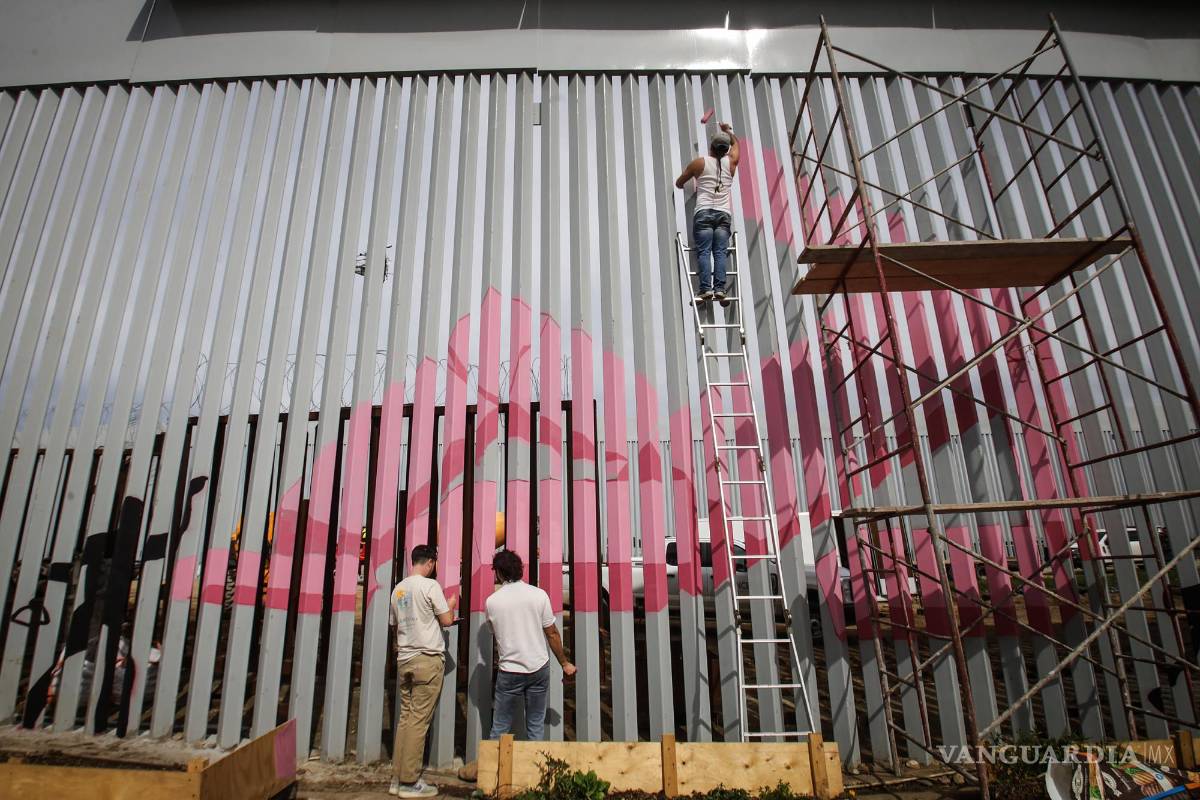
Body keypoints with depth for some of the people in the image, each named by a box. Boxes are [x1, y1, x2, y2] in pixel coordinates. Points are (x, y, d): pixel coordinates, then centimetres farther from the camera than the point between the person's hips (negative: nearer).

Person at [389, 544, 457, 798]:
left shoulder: (398, 589, 10)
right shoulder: (430, 585, -10)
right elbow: (447, 620, -7)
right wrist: (451, 604, 13)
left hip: (404, 659, 7)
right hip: (428, 659, -7)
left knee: (406, 717, 11)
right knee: (419, 720, -2)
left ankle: (398, 778, 15)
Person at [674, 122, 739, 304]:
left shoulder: (699, 163, 7)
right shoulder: (730, 162, 15)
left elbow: (679, 183, 19)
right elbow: (736, 144, 38)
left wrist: (683, 185, 41)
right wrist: (728, 130, 55)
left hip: (704, 213, -2)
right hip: (724, 214, 2)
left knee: (704, 252, -9)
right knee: (720, 252, -5)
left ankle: (706, 288, -21)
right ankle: (719, 288, -17)